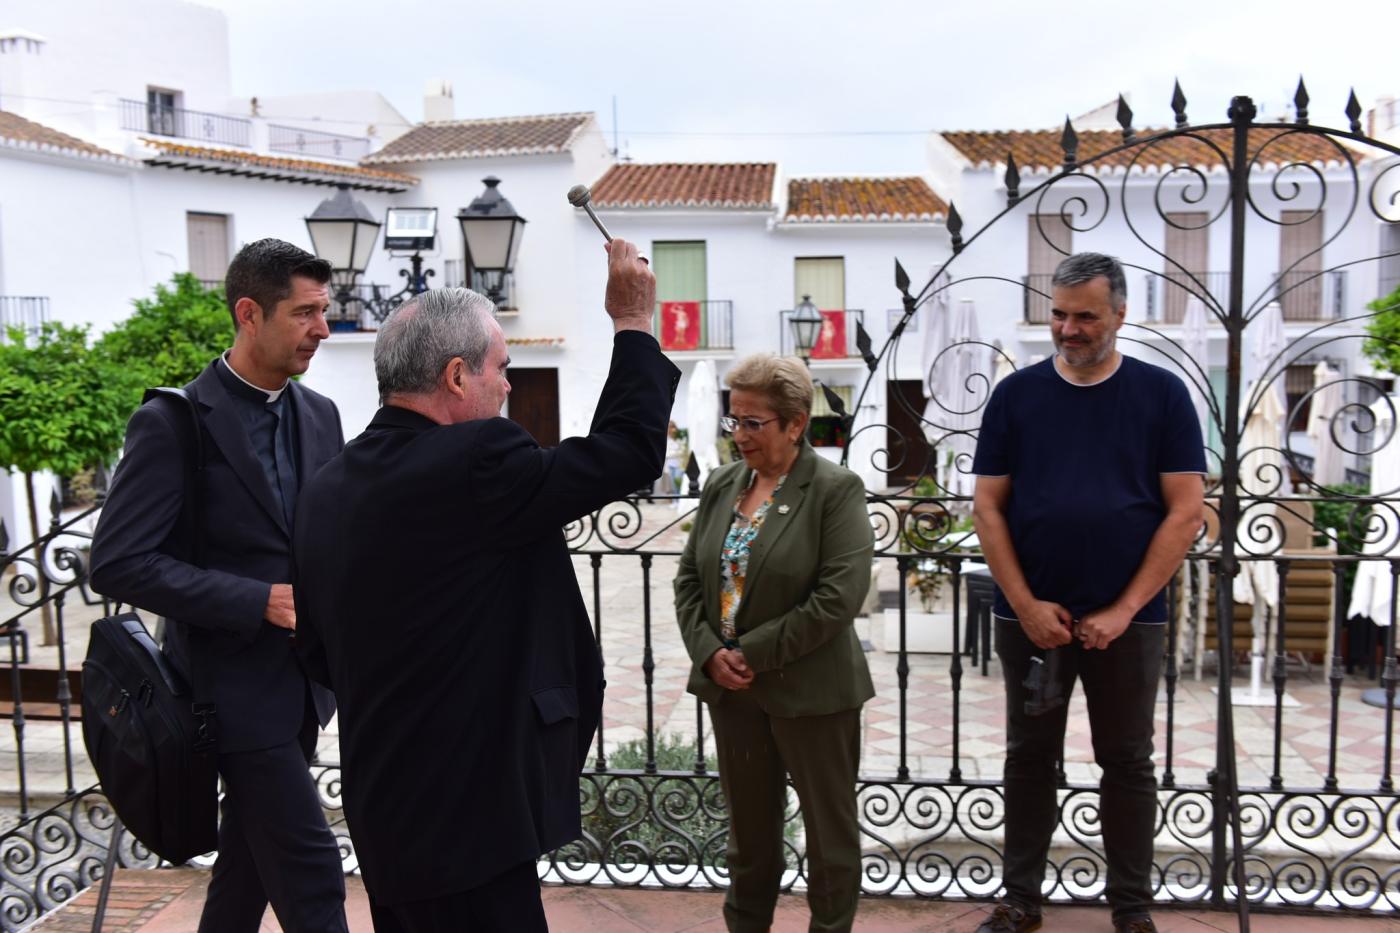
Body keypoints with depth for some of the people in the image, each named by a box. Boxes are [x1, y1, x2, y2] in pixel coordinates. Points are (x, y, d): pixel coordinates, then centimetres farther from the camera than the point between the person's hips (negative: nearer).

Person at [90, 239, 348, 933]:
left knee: (249, 858, 20)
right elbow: (118, 563, -18)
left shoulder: (320, 415, 6)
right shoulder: (172, 424, -14)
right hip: (238, 687, -6)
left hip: (301, 685, 7)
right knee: (309, 871, -4)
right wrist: (260, 601, -23)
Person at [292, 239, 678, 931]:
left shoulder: (324, 489, 5)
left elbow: (315, 643, 13)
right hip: (463, 814, -9)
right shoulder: (473, 462, -21)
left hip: (383, 806, 9)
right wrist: (634, 322, -1)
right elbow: (630, 450, -13)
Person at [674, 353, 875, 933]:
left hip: (809, 689, -5)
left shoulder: (836, 490, -11)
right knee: (749, 825, 17)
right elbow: (689, 577, 8)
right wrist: (710, 652, -7)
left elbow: (839, 596, -19)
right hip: (730, 686, 5)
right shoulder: (721, 485, 7)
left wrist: (754, 653, -17)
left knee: (829, 827, 10)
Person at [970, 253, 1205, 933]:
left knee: (1127, 763, 10)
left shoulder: (1161, 394, -2)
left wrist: (1124, 610, -11)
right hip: (1031, 614, 1)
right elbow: (987, 506, 0)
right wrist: (1027, 605, -8)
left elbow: (1185, 511, -5)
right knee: (1029, 756, 11)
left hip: (1127, 618, -1)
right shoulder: (1017, 394, 2)